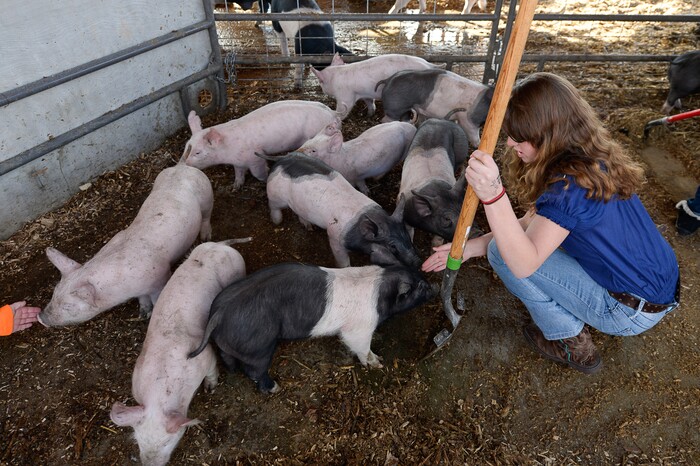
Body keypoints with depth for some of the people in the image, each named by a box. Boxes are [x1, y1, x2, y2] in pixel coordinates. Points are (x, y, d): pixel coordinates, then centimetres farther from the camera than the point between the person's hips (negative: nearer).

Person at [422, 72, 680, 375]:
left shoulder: (571, 183, -29)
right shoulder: (593, 158, 1)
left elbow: (523, 264, -31)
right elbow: (531, 224, 3)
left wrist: (493, 196, -44)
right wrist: (468, 248, -2)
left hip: (633, 312, -8)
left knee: (502, 253, -13)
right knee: (511, 242, 11)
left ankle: (572, 345, 3)